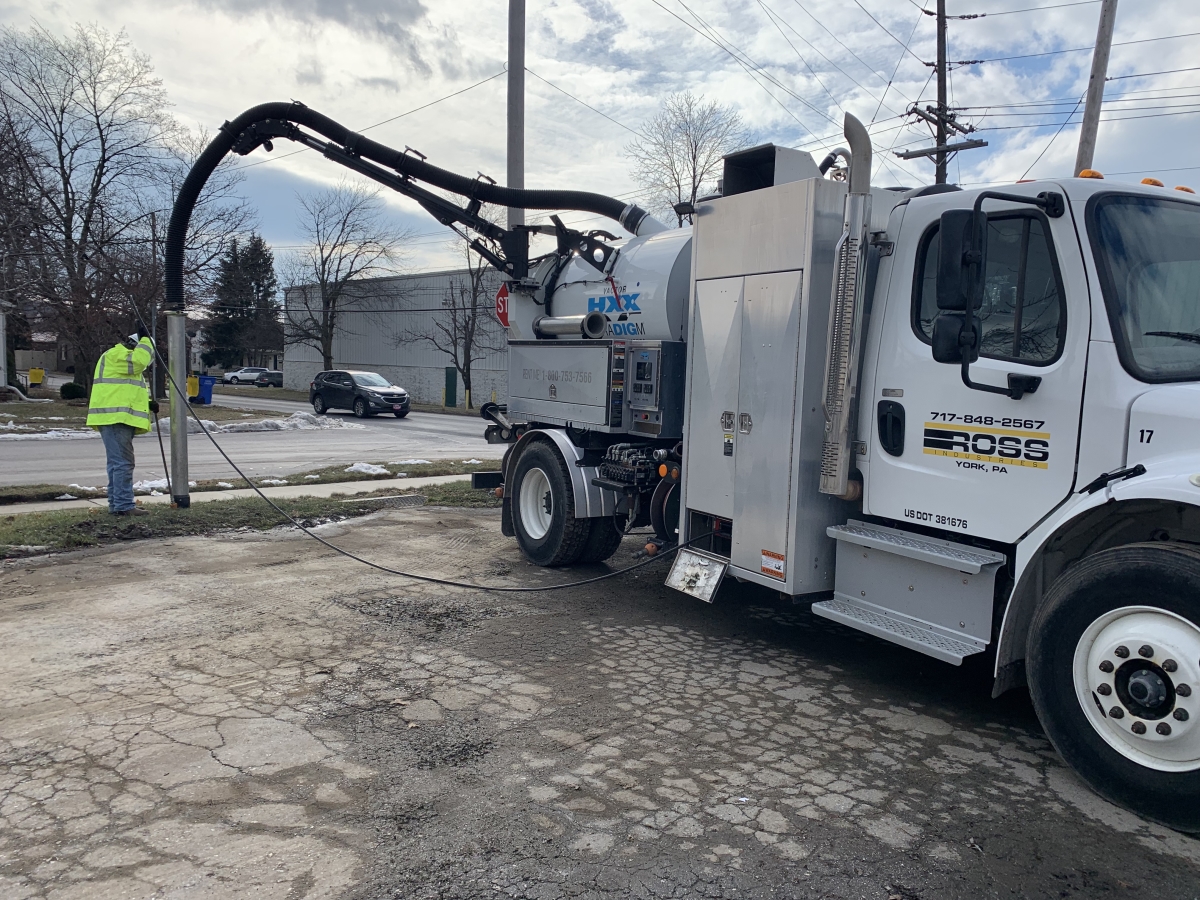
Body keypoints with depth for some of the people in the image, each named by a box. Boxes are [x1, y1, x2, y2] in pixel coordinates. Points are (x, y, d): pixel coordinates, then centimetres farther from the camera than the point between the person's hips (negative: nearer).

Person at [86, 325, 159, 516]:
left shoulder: (124, 358, 27)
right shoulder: (115, 355, -5)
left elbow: (127, 390, 29)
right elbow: (138, 361, -24)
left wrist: (148, 403, 12)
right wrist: (145, 340, -11)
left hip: (120, 419, 11)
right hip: (115, 418, -11)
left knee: (118, 463, 12)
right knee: (122, 463, -13)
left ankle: (117, 504, 16)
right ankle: (124, 505, -14)